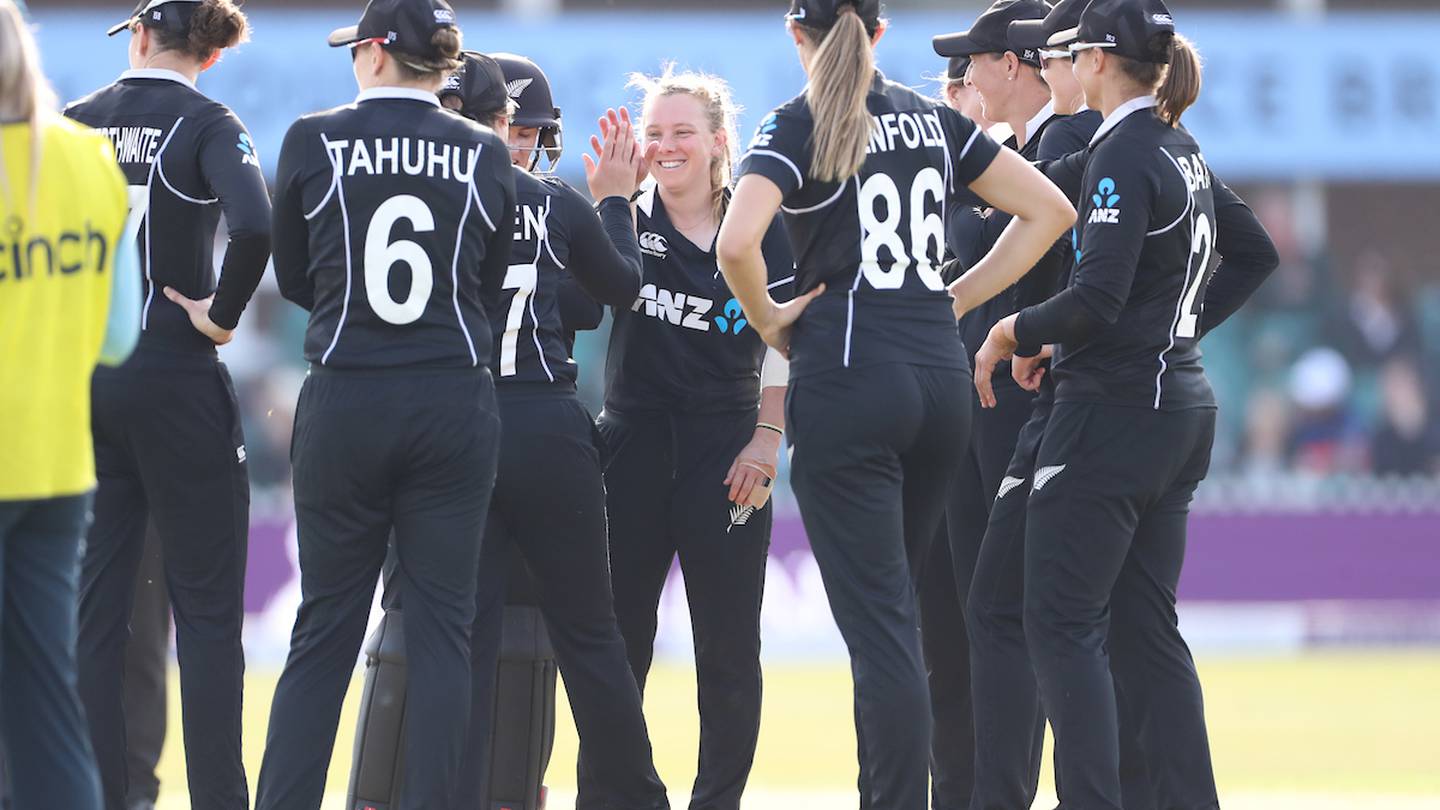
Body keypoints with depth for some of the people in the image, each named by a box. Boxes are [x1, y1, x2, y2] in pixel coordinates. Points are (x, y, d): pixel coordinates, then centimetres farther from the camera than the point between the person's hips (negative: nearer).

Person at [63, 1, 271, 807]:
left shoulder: (75, 121, 5)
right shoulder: (208, 124, -7)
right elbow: (253, 228, -24)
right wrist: (223, 314, -10)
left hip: (80, 377, 4)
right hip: (177, 378, -4)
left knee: (95, 610, 8)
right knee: (207, 606, 2)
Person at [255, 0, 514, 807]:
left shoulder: (313, 141, -3)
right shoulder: (485, 154, 0)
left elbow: (294, 278, 9)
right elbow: (491, 286, 11)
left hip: (344, 404, 0)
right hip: (455, 404, 0)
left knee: (325, 629, 7)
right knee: (443, 627, 4)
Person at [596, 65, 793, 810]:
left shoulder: (760, 230, 0)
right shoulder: (627, 222, 4)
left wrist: (767, 439, -8)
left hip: (726, 447, -1)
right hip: (634, 442, 1)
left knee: (727, 642, 0)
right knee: (617, 637, 5)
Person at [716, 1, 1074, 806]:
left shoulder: (799, 126, -6)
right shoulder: (934, 120, 11)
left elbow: (737, 242, -22)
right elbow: (1049, 210, 13)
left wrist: (768, 320, -4)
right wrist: (956, 300, 13)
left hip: (847, 377, -6)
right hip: (941, 376, 6)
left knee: (877, 621, -6)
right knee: (893, 612, 16)